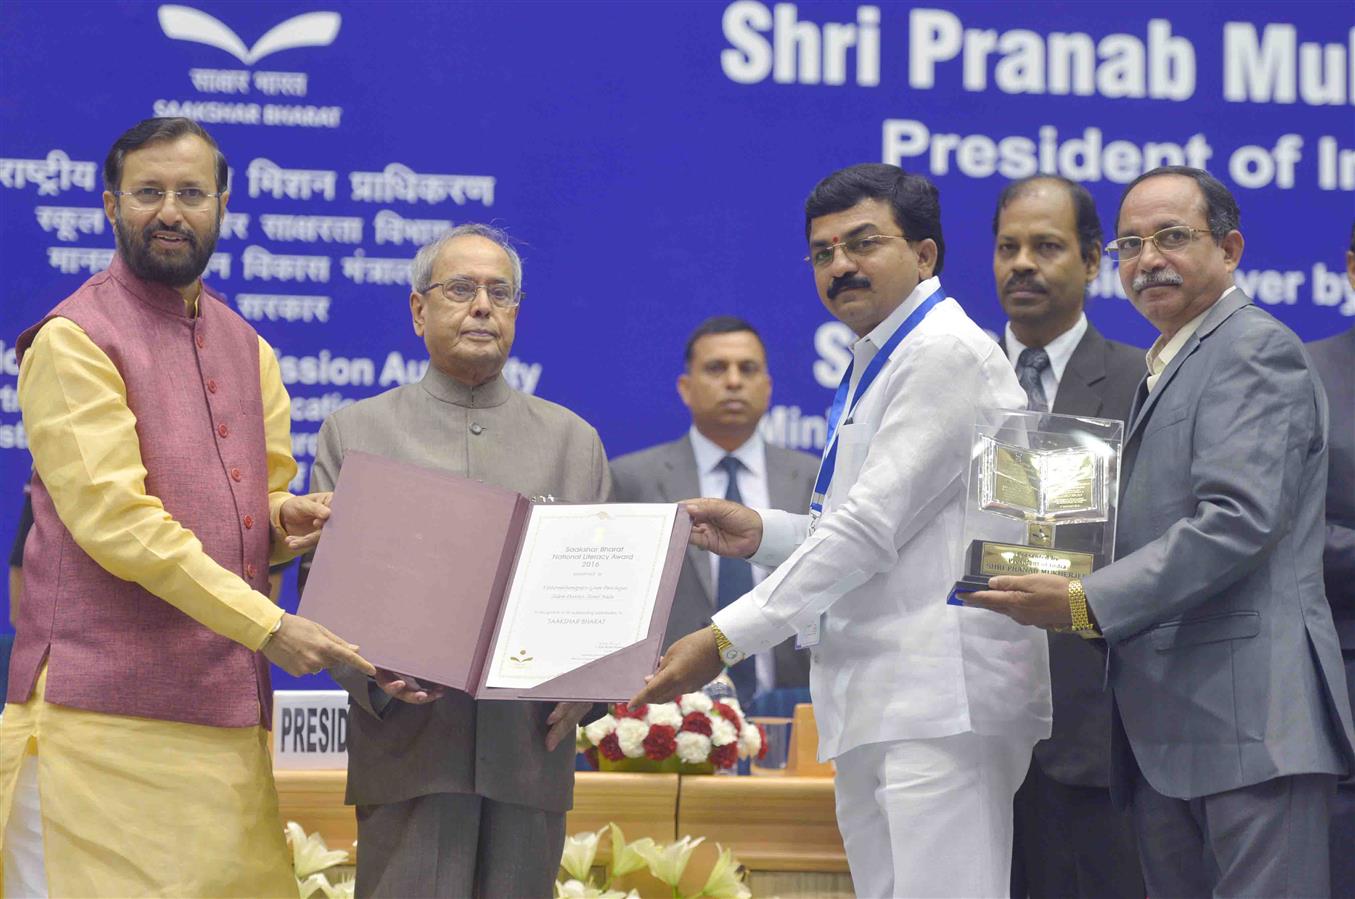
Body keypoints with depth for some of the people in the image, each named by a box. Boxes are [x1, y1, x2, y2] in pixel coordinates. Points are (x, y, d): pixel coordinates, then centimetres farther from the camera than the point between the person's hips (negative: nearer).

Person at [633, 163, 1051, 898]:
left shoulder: (947, 354, -10)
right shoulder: (872, 369, 23)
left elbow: (874, 525, -17)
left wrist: (727, 639, -16)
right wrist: (763, 535, 9)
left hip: (941, 700, -10)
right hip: (876, 704, 10)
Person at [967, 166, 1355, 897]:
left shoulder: (1255, 350, -7)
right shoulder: (1166, 368, 23)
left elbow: (1239, 520, -19)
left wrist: (1088, 603, -20)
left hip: (1248, 720, -10)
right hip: (1166, 728, 10)